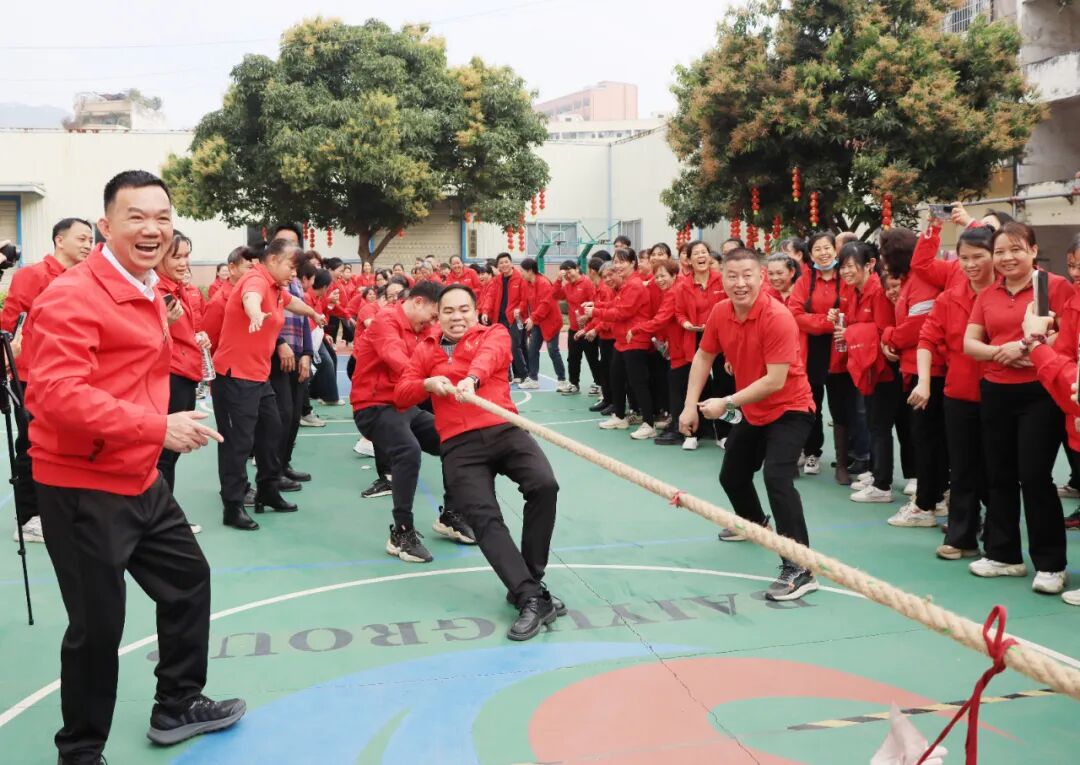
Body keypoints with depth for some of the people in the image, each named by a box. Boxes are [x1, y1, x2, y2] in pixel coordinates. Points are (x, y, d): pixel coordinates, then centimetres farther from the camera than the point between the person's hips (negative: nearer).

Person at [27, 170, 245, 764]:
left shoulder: (148, 293, 12)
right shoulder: (71, 295, -19)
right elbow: (57, 394, -29)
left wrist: (164, 427, 14)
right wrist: (158, 427, -29)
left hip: (140, 478, 10)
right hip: (83, 487, -10)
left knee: (187, 578, 21)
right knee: (98, 624, 1)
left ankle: (177, 707, 40)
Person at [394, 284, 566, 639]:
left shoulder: (494, 334, 12)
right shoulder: (426, 349, 21)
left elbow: (488, 355, -13)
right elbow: (401, 396, 13)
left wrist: (471, 378, -37)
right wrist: (428, 384, -10)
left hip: (505, 430, -1)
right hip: (459, 446, 1)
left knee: (544, 485, -26)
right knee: (484, 519, -20)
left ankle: (528, 582, -9)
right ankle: (531, 598, -21)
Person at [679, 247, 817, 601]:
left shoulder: (778, 318, -28)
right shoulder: (720, 313, -8)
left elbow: (775, 381, -31)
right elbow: (703, 358, 6)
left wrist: (726, 404, -27)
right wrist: (691, 406, -2)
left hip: (789, 410, -8)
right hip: (751, 412, 8)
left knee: (776, 476, -28)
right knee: (731, 476, 22)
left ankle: (799, 570, -22)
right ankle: (754, 522, 55)